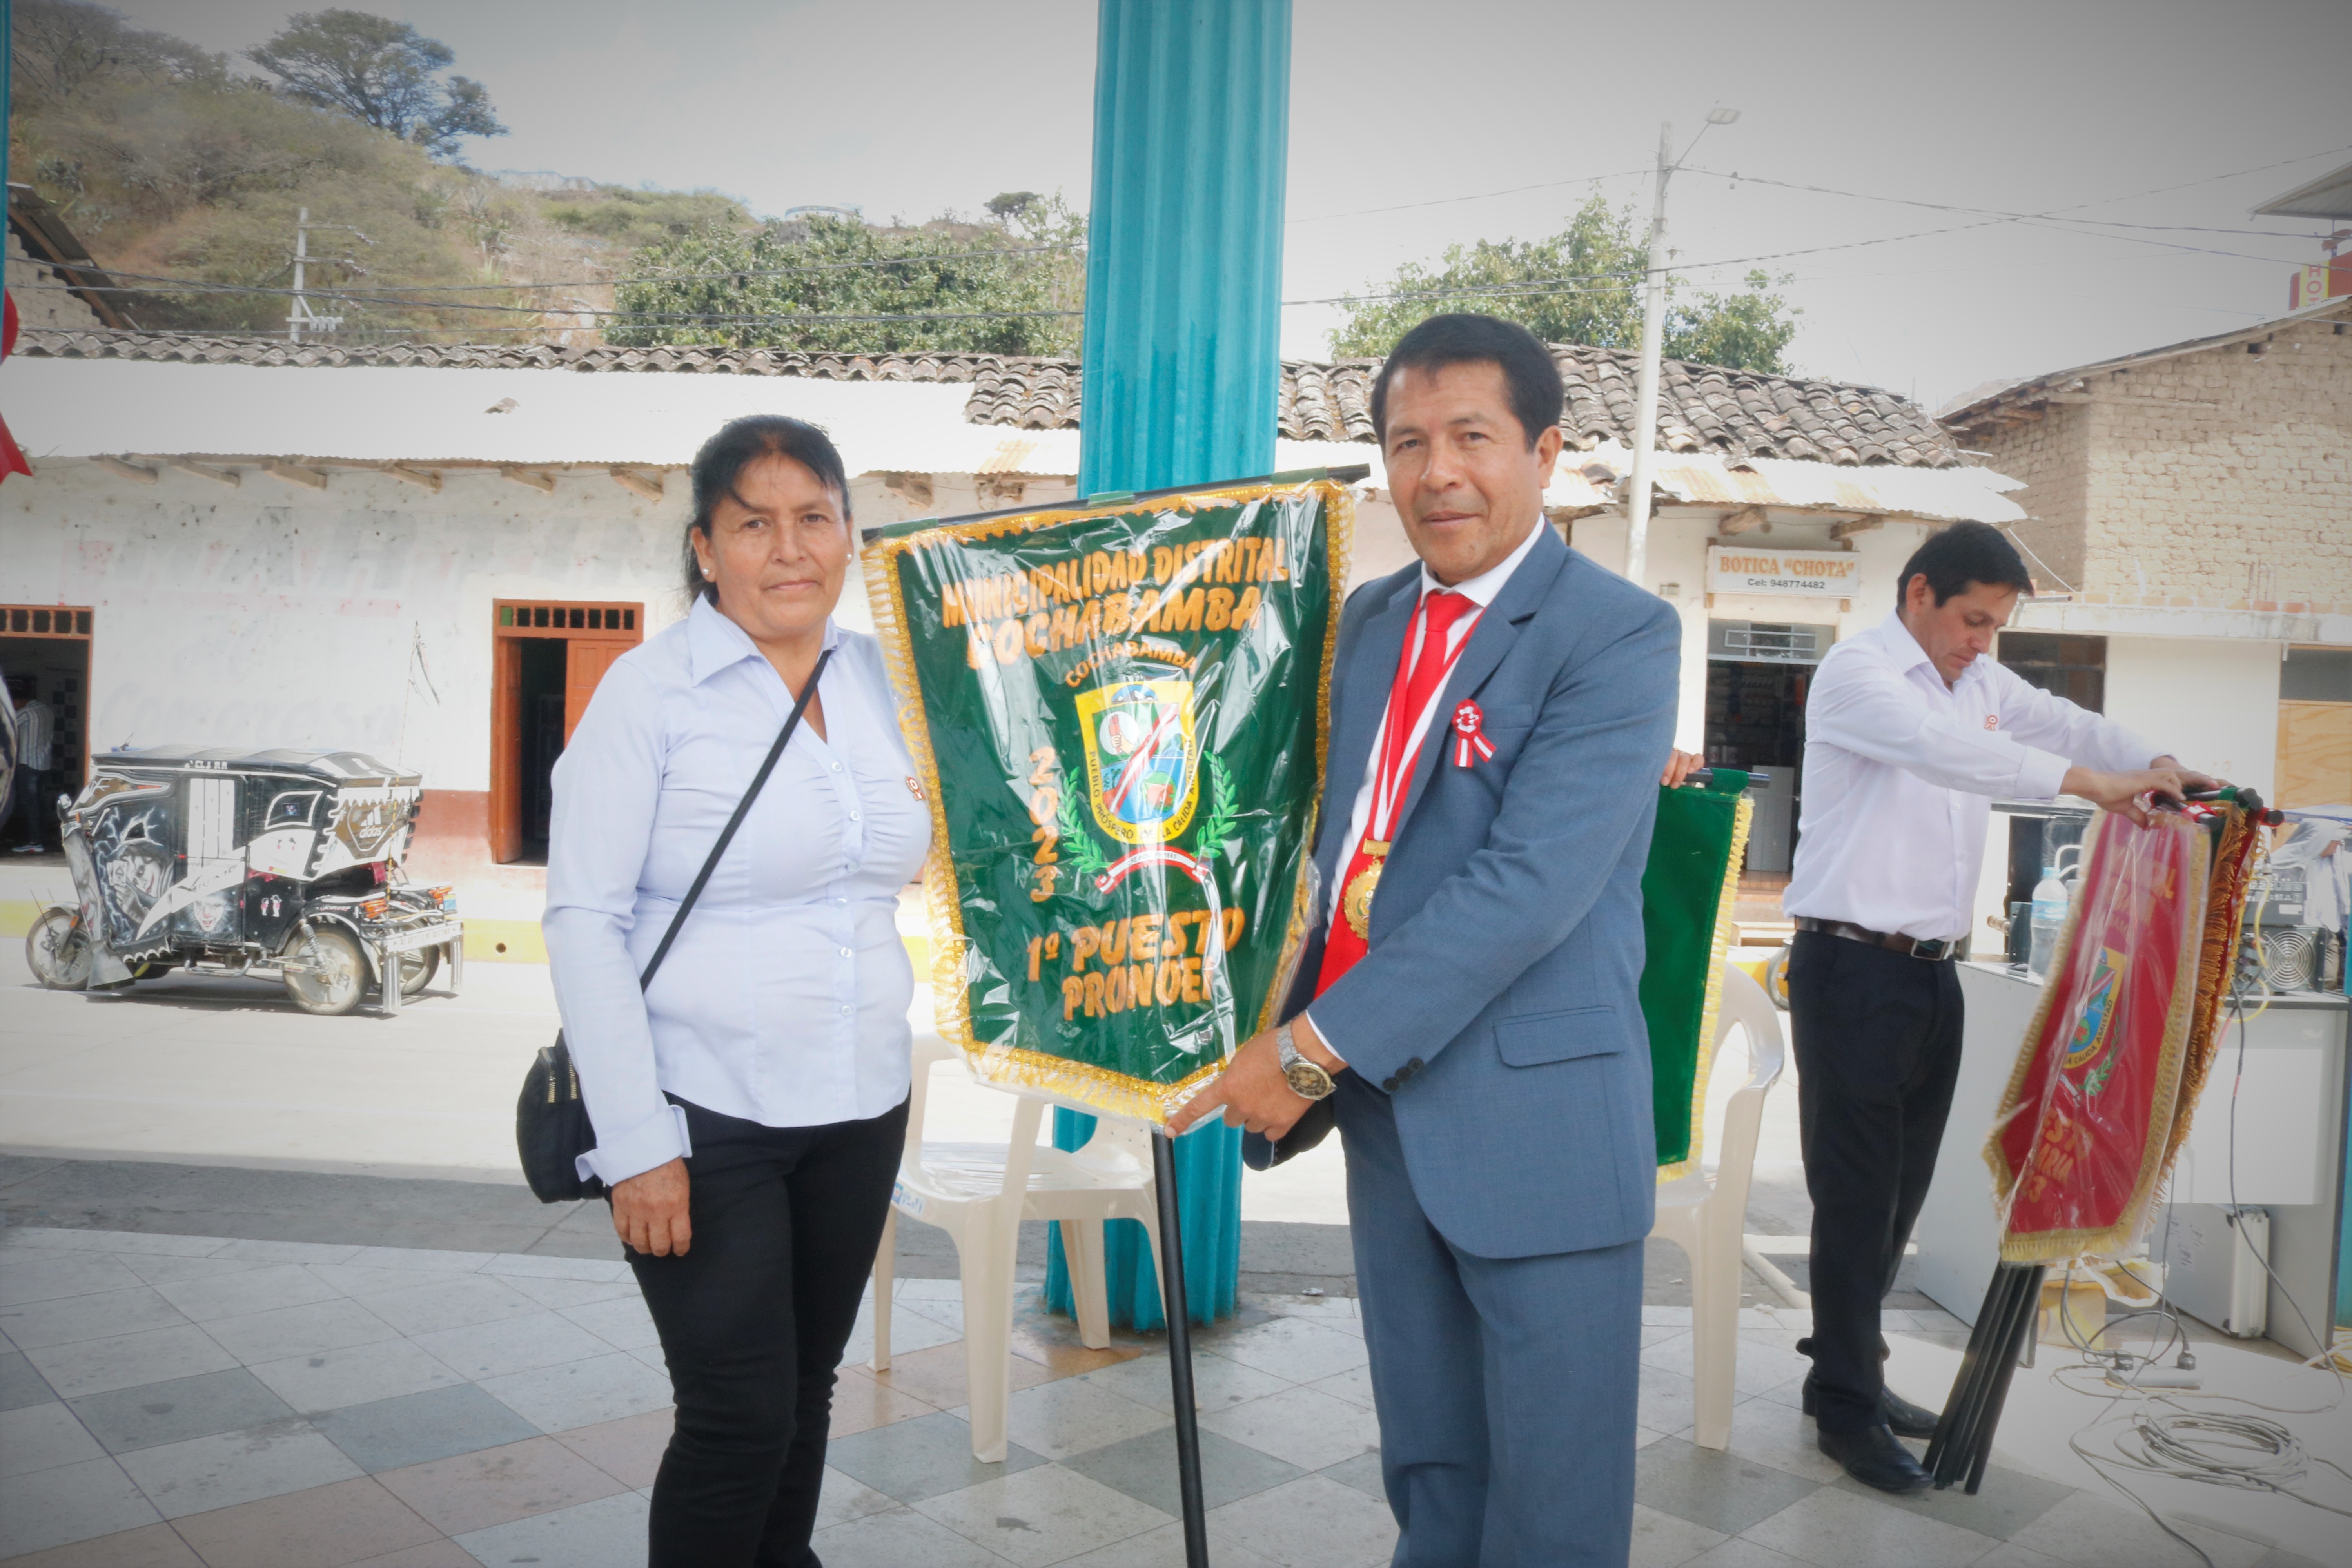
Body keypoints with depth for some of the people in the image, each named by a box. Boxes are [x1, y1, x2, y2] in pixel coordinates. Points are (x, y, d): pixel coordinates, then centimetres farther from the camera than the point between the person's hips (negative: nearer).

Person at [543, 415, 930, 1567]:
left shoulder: (879, 679, 5)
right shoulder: (650, 690, -9)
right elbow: (583, 918, -12)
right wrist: (637, 1142, -15)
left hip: (859, 1112, 5)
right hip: (705, 1118, -5)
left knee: (808, 1390, 16)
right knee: (741, 1413, -1)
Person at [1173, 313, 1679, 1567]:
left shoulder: (1617, 635, -13)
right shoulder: (1367, 618, 10)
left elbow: (1532, 883, -22)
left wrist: (1315, 1045, -21)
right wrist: (1287, 1033, 6)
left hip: (1535, 1121, -6)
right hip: (1382, 1100, 6)